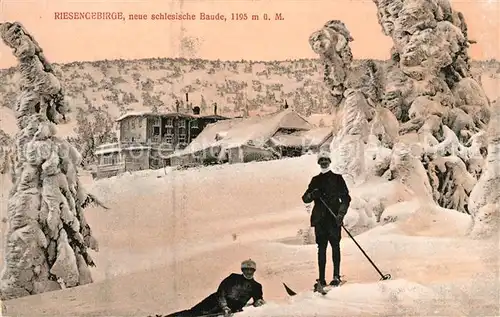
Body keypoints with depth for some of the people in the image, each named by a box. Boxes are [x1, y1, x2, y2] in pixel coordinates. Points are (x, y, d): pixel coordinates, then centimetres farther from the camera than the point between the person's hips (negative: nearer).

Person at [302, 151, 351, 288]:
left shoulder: (337, 178, 7)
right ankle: (321, 279, 4)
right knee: (321, 248, 2)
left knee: (335, 245, -9)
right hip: (319, 218, 3)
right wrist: (312, 195, -11)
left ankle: (336, 276, -6)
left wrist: (341, 214, -12)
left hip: (334, 218, -3)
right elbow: (305, 198, 12)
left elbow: (346, 198, 1)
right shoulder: (315, 180, 16)